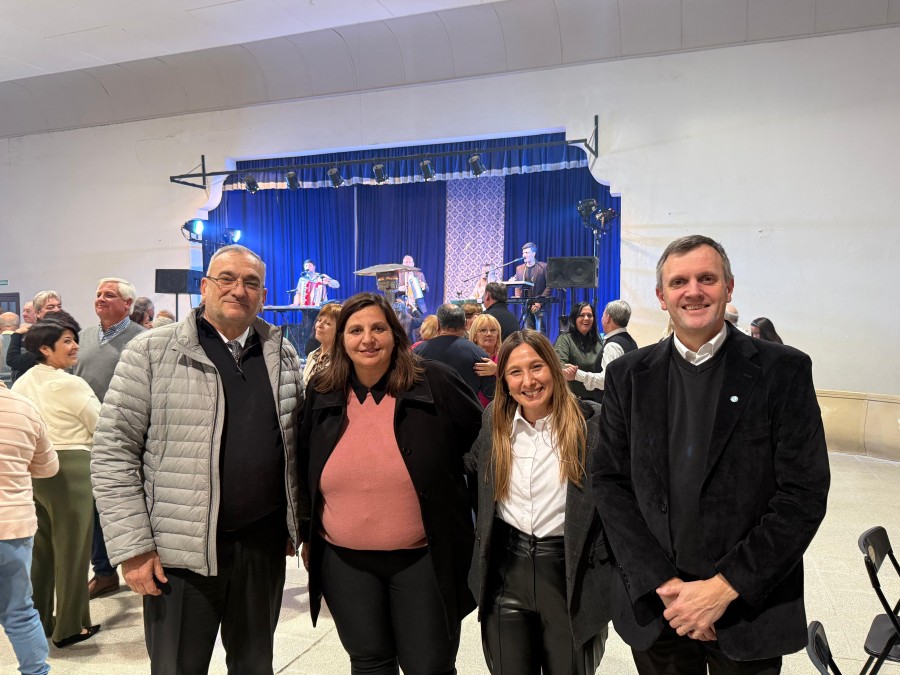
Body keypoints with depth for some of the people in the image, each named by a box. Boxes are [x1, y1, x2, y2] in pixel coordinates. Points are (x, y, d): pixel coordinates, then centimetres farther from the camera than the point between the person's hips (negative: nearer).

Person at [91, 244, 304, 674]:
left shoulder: (282, 354, 6)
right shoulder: (151, 352, -6)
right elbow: (113, 454, -7)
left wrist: (296, 524, 11)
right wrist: (133, 547, -10)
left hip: (264, 542, 4)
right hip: (180, 549, -3)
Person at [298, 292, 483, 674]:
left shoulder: (435, 383, -9)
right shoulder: (322, 393, 1)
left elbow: (482, 446, 1)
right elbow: (305, 471, 13)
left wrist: (476, 522, 3)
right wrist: (307, 535, 14)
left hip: (423, 558, -2)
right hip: (344, 561, 3)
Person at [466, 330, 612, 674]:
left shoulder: (593, 421, -12)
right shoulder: (495, 420, 1)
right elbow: (470, 469, 17)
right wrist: (484, 528, 11)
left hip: (570, 573, -3)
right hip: (505, 570, 3)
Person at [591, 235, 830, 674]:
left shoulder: (783, 371, -6)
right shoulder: (628, 375, 0)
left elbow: (804, 493, -9)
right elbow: (609, 481, -2)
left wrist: (725, 587, -14)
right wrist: (663, 584, -11)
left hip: (751, 609, -1)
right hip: (654, 603, 2)